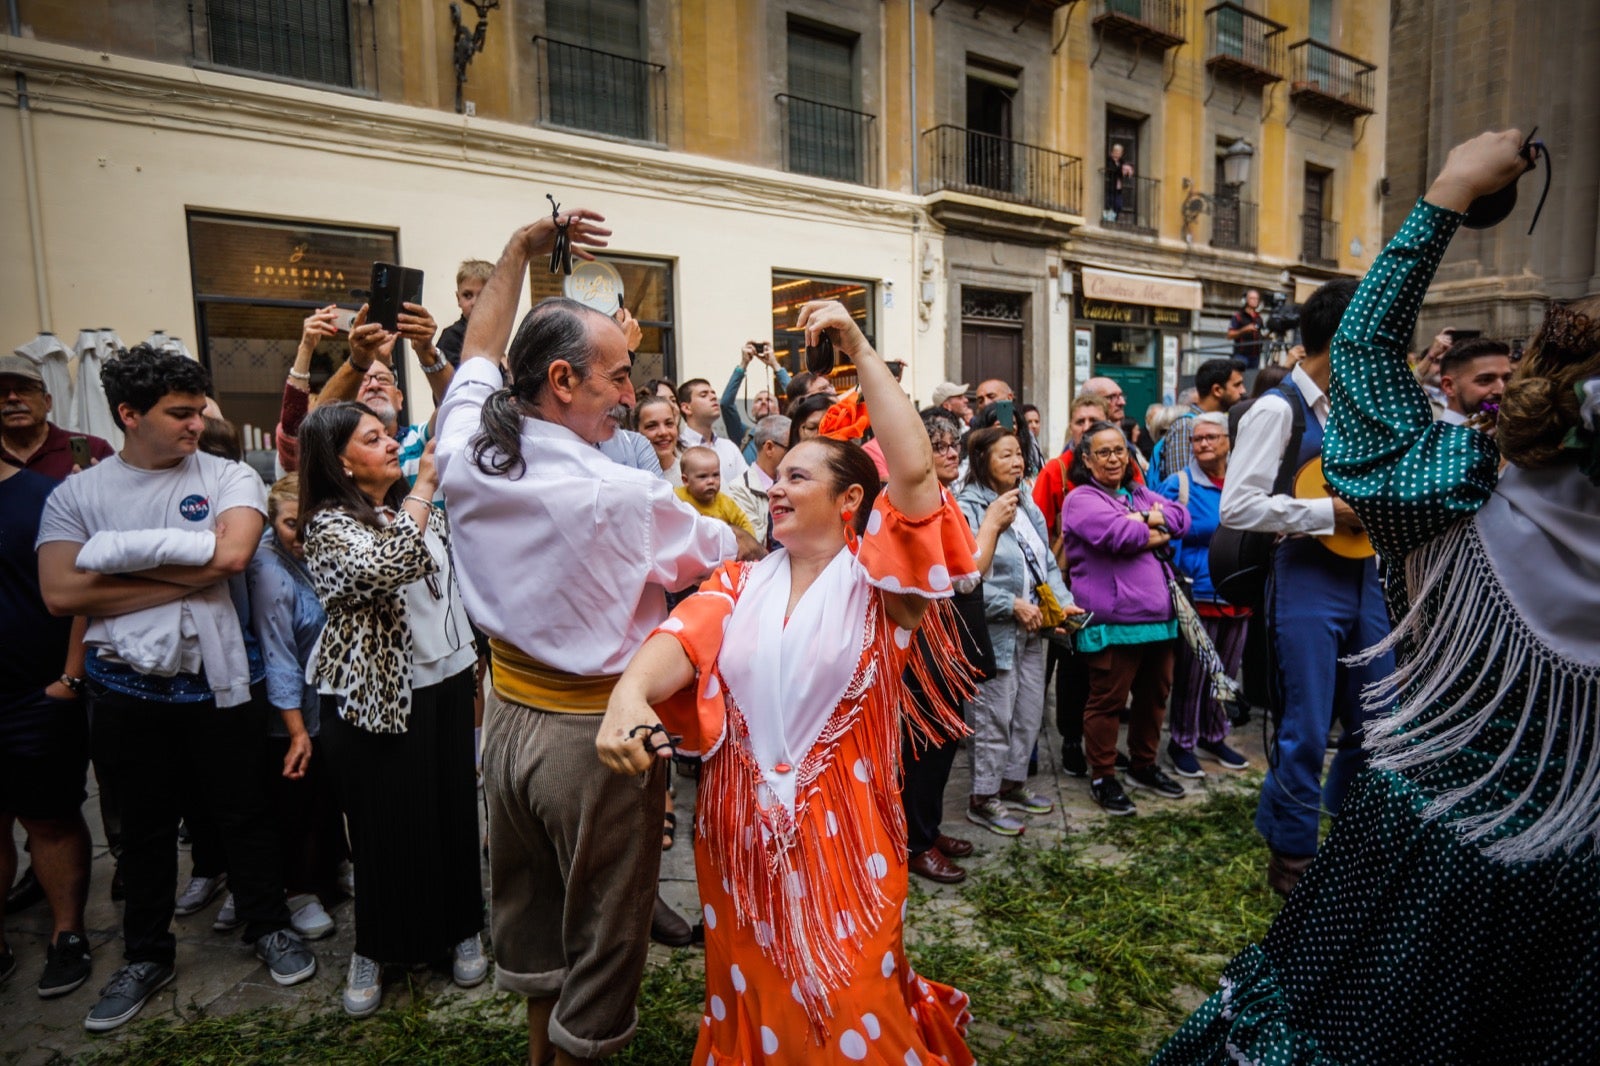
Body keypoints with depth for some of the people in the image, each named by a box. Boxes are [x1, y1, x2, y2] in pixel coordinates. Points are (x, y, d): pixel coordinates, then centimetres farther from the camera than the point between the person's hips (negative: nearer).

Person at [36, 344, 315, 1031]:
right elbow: (61, 593, -13)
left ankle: (269, 927, 34)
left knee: (243, 813, 13)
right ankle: (146, 954, 37)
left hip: (220, 681, -1)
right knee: (145, 826, 18)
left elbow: (232, 553, -22)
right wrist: (185, 579, -17)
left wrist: (118, 550, -14)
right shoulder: (77, 494, 0)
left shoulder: (229, 478, -4)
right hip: (129, 689, 1)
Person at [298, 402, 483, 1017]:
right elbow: (384, 568, -31)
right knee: (387, 822, 6)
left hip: (445, 682, 6)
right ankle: (376, 948, 28)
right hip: (375, 695, -5)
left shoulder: (421, 507, 10)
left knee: (453, 808, 11)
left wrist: (472, 666, 13)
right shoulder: (329, 524, -11)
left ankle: (459, 930, 30)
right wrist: (423, 487, -25)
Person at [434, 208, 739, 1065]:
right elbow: (730, 555, -8)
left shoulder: (465, 455, -8)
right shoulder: (624, 497, -25)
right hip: (595, 729, -7)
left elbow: (479, 353, 13)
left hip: (509, 713, 8)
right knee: (603, 920, 14)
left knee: (527, 900, 27)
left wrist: (520, 249, 16)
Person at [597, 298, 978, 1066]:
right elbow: (684, 637, -16)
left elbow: (915, 469, -23)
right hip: (739, 829, 4)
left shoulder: (875, 580, -7)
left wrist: (860, 350, -21)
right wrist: (630, 693, -38)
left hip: (840, 832, -4)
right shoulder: (740, 584, 3)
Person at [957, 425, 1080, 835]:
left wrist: (1062, 601, 0)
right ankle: (983, 799, 16)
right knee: (994, 718, 1)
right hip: (995, 631, -8)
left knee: (1030, 713, 17)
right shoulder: (968, 509, -16)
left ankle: (1013, 783, 34)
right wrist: (1013, 605, -19)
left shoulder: (1026, 504, 10)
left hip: (1032, 629, 8)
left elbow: (1047, 561, 14)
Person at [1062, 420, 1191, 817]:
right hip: (1113, 620, -8)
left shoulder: (1140, 494, 19)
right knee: (1108, 699, -1)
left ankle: (1143, 765, 34)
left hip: (1158, 614, 8)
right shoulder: (1082, 499, -7)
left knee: (1154, 694, 18)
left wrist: (1147, 519, -12)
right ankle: (1102, 777, 12)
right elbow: (1117, 533, -22)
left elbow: (1181, 516, 6)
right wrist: (1155, 533, -4)